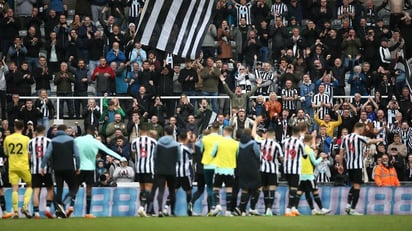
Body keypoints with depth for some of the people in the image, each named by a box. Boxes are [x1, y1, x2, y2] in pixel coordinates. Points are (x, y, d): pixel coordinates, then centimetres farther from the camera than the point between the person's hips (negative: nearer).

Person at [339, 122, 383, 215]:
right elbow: (371, 141, -2)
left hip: (349, 165, 6)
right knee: (357, 187, -3)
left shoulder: (345, 138, 7)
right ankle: (352, 210, -6)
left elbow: (341, 152, 10)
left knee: (353, 185, 19)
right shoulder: (360, 138, -10)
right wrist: (379, 140, 19)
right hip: (357, 166, -6)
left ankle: (348, 205, 8)